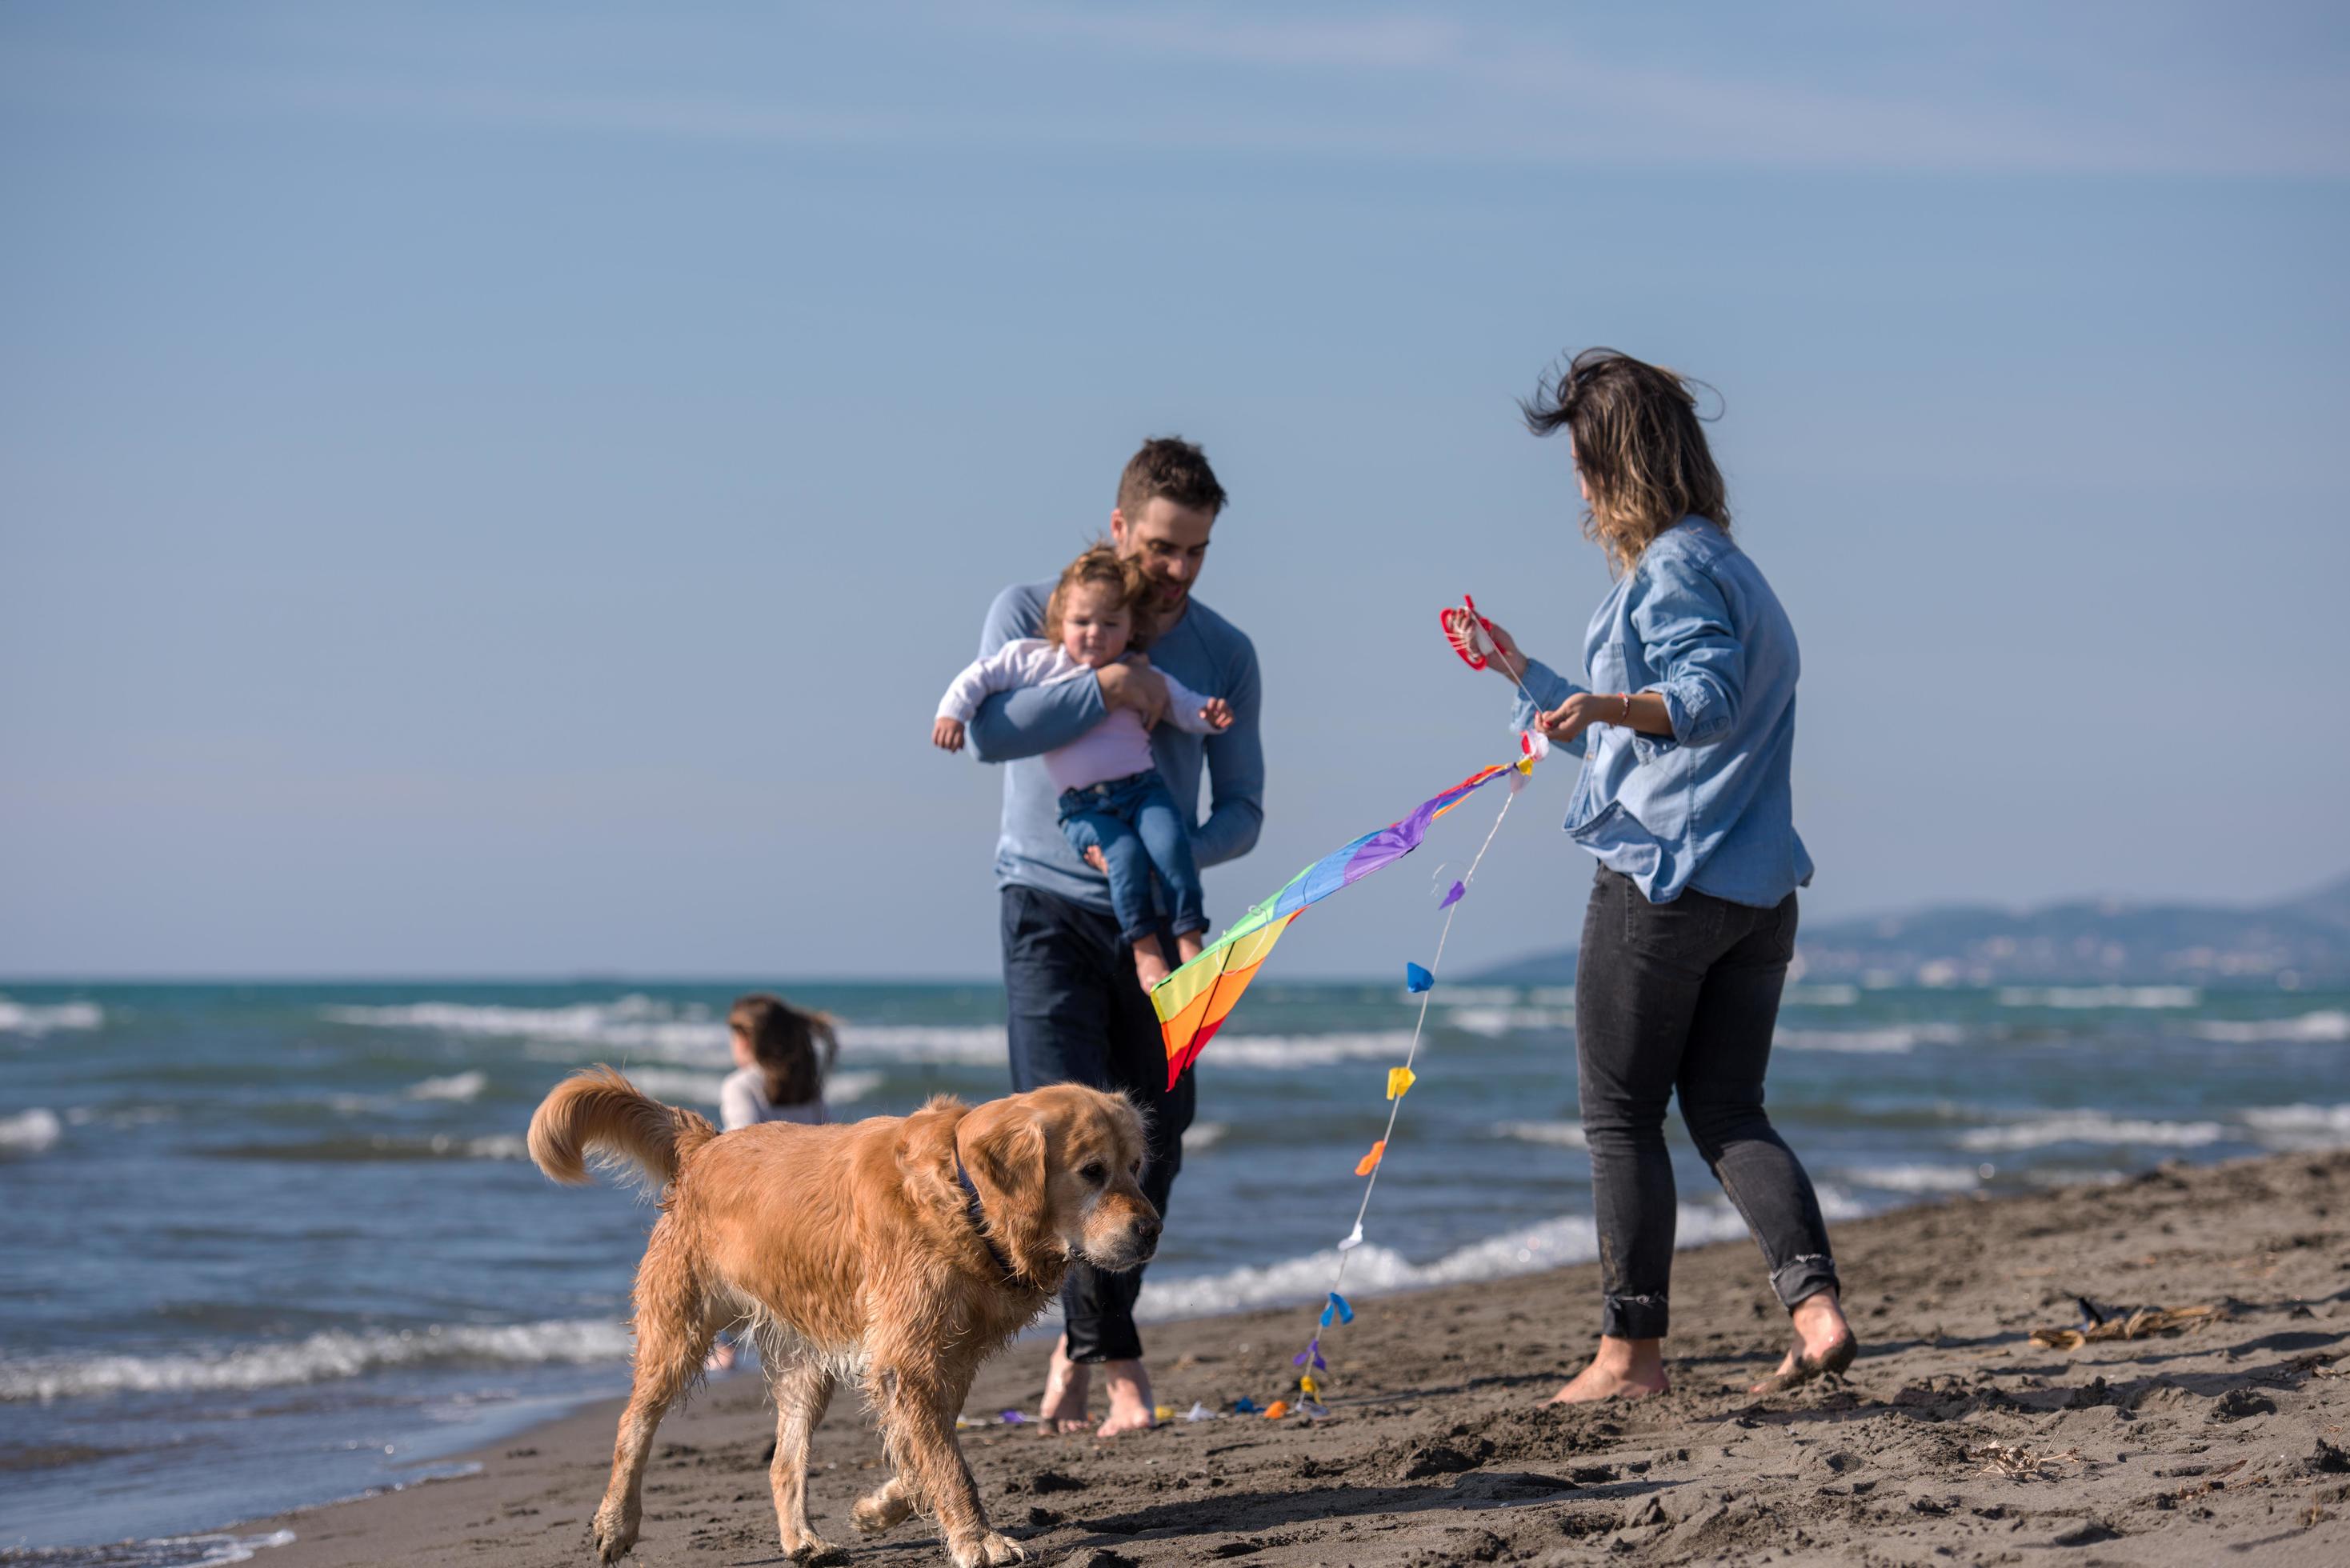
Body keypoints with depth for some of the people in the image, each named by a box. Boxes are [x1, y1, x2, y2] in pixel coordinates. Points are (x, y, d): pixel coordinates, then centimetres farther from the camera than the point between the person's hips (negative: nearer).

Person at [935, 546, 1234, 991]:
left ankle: (1189, 940, -20)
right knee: (1127, 855, -29)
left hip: (1143, 787, 2)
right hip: (1084, 804, -2)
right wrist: (952, 712, -3)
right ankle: (1144, 948, -20)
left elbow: (1183, 704, 13)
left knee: (1171, 843, -26)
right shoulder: (1033, 661, 6)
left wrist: (1209, 714, -9)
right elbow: (982, 675, 10)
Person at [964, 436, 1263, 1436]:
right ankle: (1115, 1358, -11)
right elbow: (988, 731, -18)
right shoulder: (1031, 613, -2)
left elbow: (1241, 811, 3)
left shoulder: (1223, 653, 5)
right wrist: (1108, 687, -20)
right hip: (1051, 905, -3)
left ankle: (1079, 1346, 16)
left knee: (1156, 1130, 1)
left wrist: (1172, 855, -16)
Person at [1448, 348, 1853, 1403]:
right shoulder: (1724, 565, 23)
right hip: (1756, 889, 9)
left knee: (1620, 1117, 0)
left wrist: (1611, 706, -40)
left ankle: (1631, 1351, 2)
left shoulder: (1674, 567, -9)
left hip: (1663, 880, -9)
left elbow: (1708, 697, -24)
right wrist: (1521, 674, 42)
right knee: (1728, 1113, 9)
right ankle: (1815, 1307, -6)